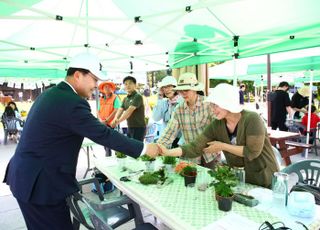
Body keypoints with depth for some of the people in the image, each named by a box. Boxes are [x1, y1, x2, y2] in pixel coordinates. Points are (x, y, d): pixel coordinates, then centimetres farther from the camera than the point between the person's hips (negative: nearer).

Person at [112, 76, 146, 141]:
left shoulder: (138, 96, -13)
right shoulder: (125, 99, 12)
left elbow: (130, 110, -24)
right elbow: (120, 110, -1)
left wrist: (118, 121, -31)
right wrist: (116, 118, -22)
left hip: (139, 127, -8)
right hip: (130, 127, 8)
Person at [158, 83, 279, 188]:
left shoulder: (251, 118, -23)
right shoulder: (216, 125, -11)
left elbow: (252, 152, -28)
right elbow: (196, 147, -16)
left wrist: (222, 146, -22)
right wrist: (168, 152, -28)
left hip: (263, 179, -4)